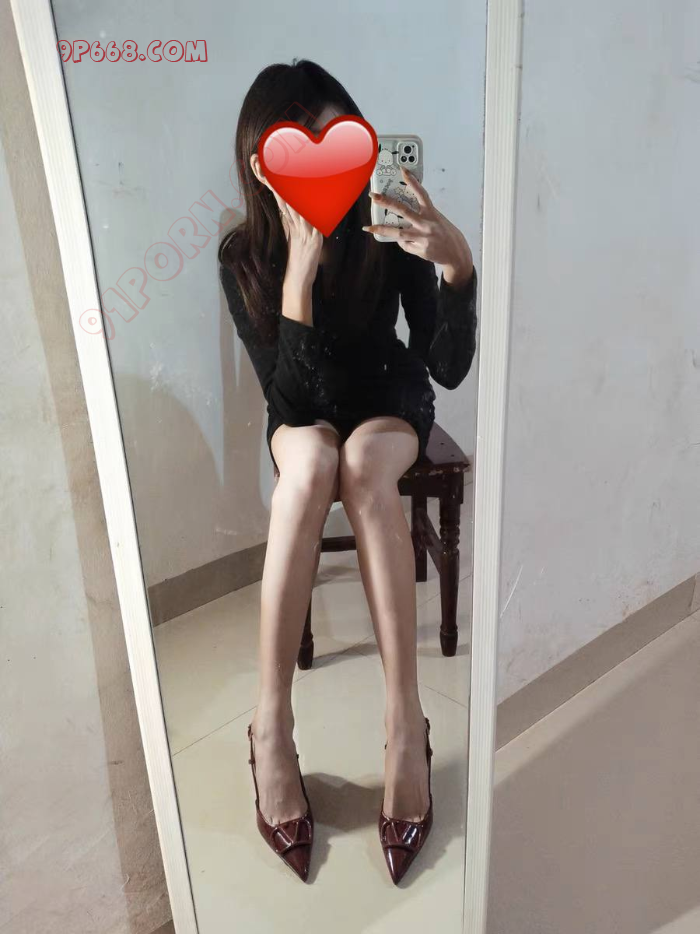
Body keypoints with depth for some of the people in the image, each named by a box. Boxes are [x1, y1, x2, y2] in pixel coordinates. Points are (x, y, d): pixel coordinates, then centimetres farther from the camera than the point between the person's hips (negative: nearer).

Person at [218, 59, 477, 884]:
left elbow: (448, 371, -20)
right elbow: (289, 393, -22)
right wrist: (299, 269, -34)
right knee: (310, 463, -36)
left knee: (363, 463, -36)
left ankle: (406, 722, -32)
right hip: (304, 413, 1)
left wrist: (458, 266, -37)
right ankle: (271, 722, -28)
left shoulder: (389, 236, -18)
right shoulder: (243, 257, -15)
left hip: (390, 401, 0)